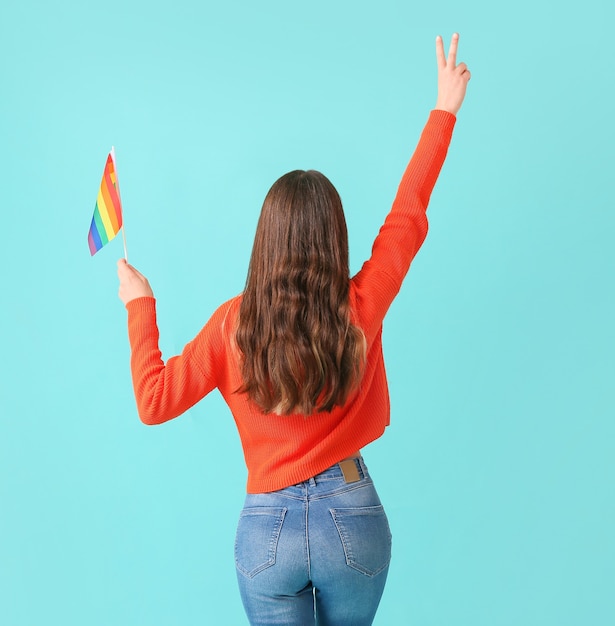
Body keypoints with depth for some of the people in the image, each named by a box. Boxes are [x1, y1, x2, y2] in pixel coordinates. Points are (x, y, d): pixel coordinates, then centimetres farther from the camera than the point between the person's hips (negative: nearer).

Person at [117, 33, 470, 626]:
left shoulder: (234, 323, -16)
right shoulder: (361, 310, -14)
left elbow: (153, 402, -8)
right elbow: (408, 213, -1)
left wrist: (139, 307, 2)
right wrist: (444, 109, 11)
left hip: (269, 529, -1)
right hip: (354, 518, 2)